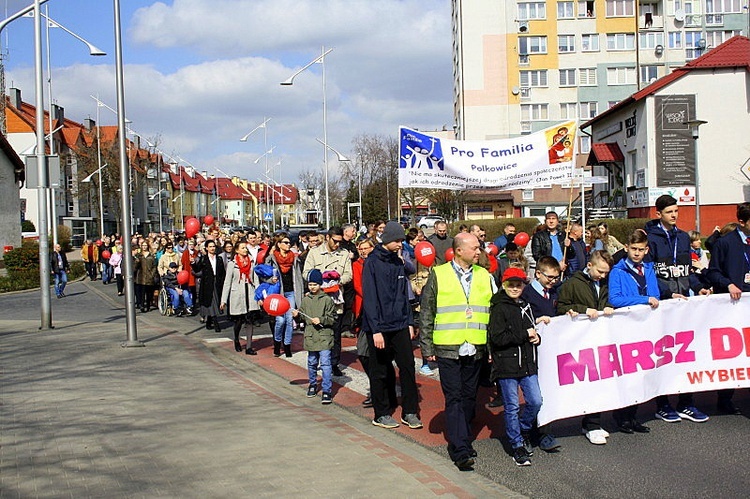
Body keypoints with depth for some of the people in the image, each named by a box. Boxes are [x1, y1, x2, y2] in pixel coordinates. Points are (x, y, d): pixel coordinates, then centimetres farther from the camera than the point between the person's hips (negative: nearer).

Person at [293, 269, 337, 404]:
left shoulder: (327, 300, -5)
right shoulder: (305, 300, 8)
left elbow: (332, 318, -4)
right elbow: (303, 316, 16)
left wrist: (321, 320, -18)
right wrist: (297, 314, -5)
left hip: (325, 336, -4)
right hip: (310, 336, 5)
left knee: (325, 363, -10)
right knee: (312, 363, 17)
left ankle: (327, 391, -8)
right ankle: (313, 385, 35)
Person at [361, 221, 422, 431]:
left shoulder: (398, 262, 9)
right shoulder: (372, 262, -10)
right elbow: (369, 298, -14)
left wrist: (409, 322, 10)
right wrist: (376, 330, -18)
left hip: (400, 326, 6)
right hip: (379, 327, -6)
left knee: (408, 366, 4)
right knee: (379, 372, 5)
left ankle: (409, 412, 13)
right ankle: (381, 414, 17)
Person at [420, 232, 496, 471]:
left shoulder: (485, 276, 10)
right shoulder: (438, 275, 1)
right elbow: (426, 313, 3)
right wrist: (427, 347, -1)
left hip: (475, 350, 4)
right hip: (448, 349, -3)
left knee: (469, 397, 11)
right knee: (454, 399, -5)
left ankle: (462, 440, 25)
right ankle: (461, 451, -5)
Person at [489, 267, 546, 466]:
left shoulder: (525, 306, 14)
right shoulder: (499, 308, -8)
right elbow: (497, 338, -17)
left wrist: (536, 337, 4)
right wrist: (525, 335, -13)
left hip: (527, 363, 6)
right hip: (506, 365, -6)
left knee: (536, 401, 1)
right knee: (512, 407, 1)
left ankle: (523, 431, 27)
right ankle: (517, 446, 12)